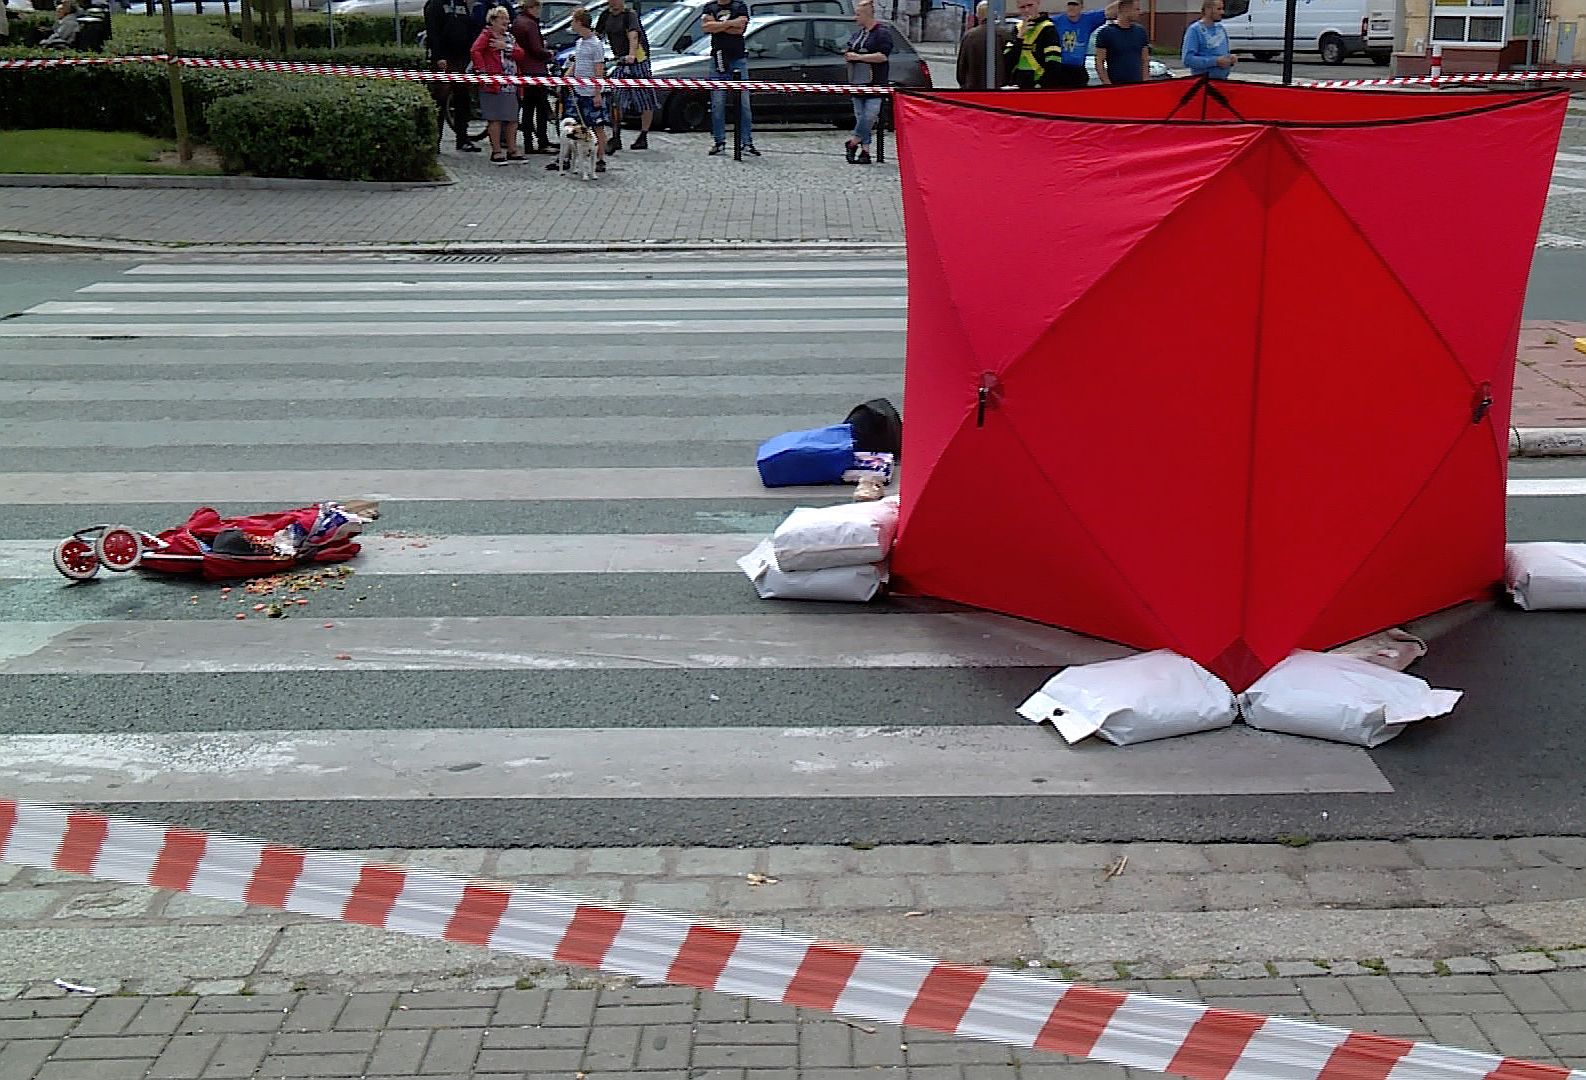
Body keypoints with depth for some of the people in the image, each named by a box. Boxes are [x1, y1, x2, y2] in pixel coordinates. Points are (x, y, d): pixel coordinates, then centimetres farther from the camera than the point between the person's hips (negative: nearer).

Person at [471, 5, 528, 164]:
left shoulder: (509, 37, 21)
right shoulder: (486, 35, -2)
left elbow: (520, 54, 8)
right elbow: (475, 51, -17)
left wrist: (507, 47, -8)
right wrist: (482, 71, -23)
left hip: (510, 85, 7)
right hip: (494, 83, -7)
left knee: (512, 119, 9)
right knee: (496, 118, -5)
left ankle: (512, 150, 18)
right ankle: (496, 152, -1)